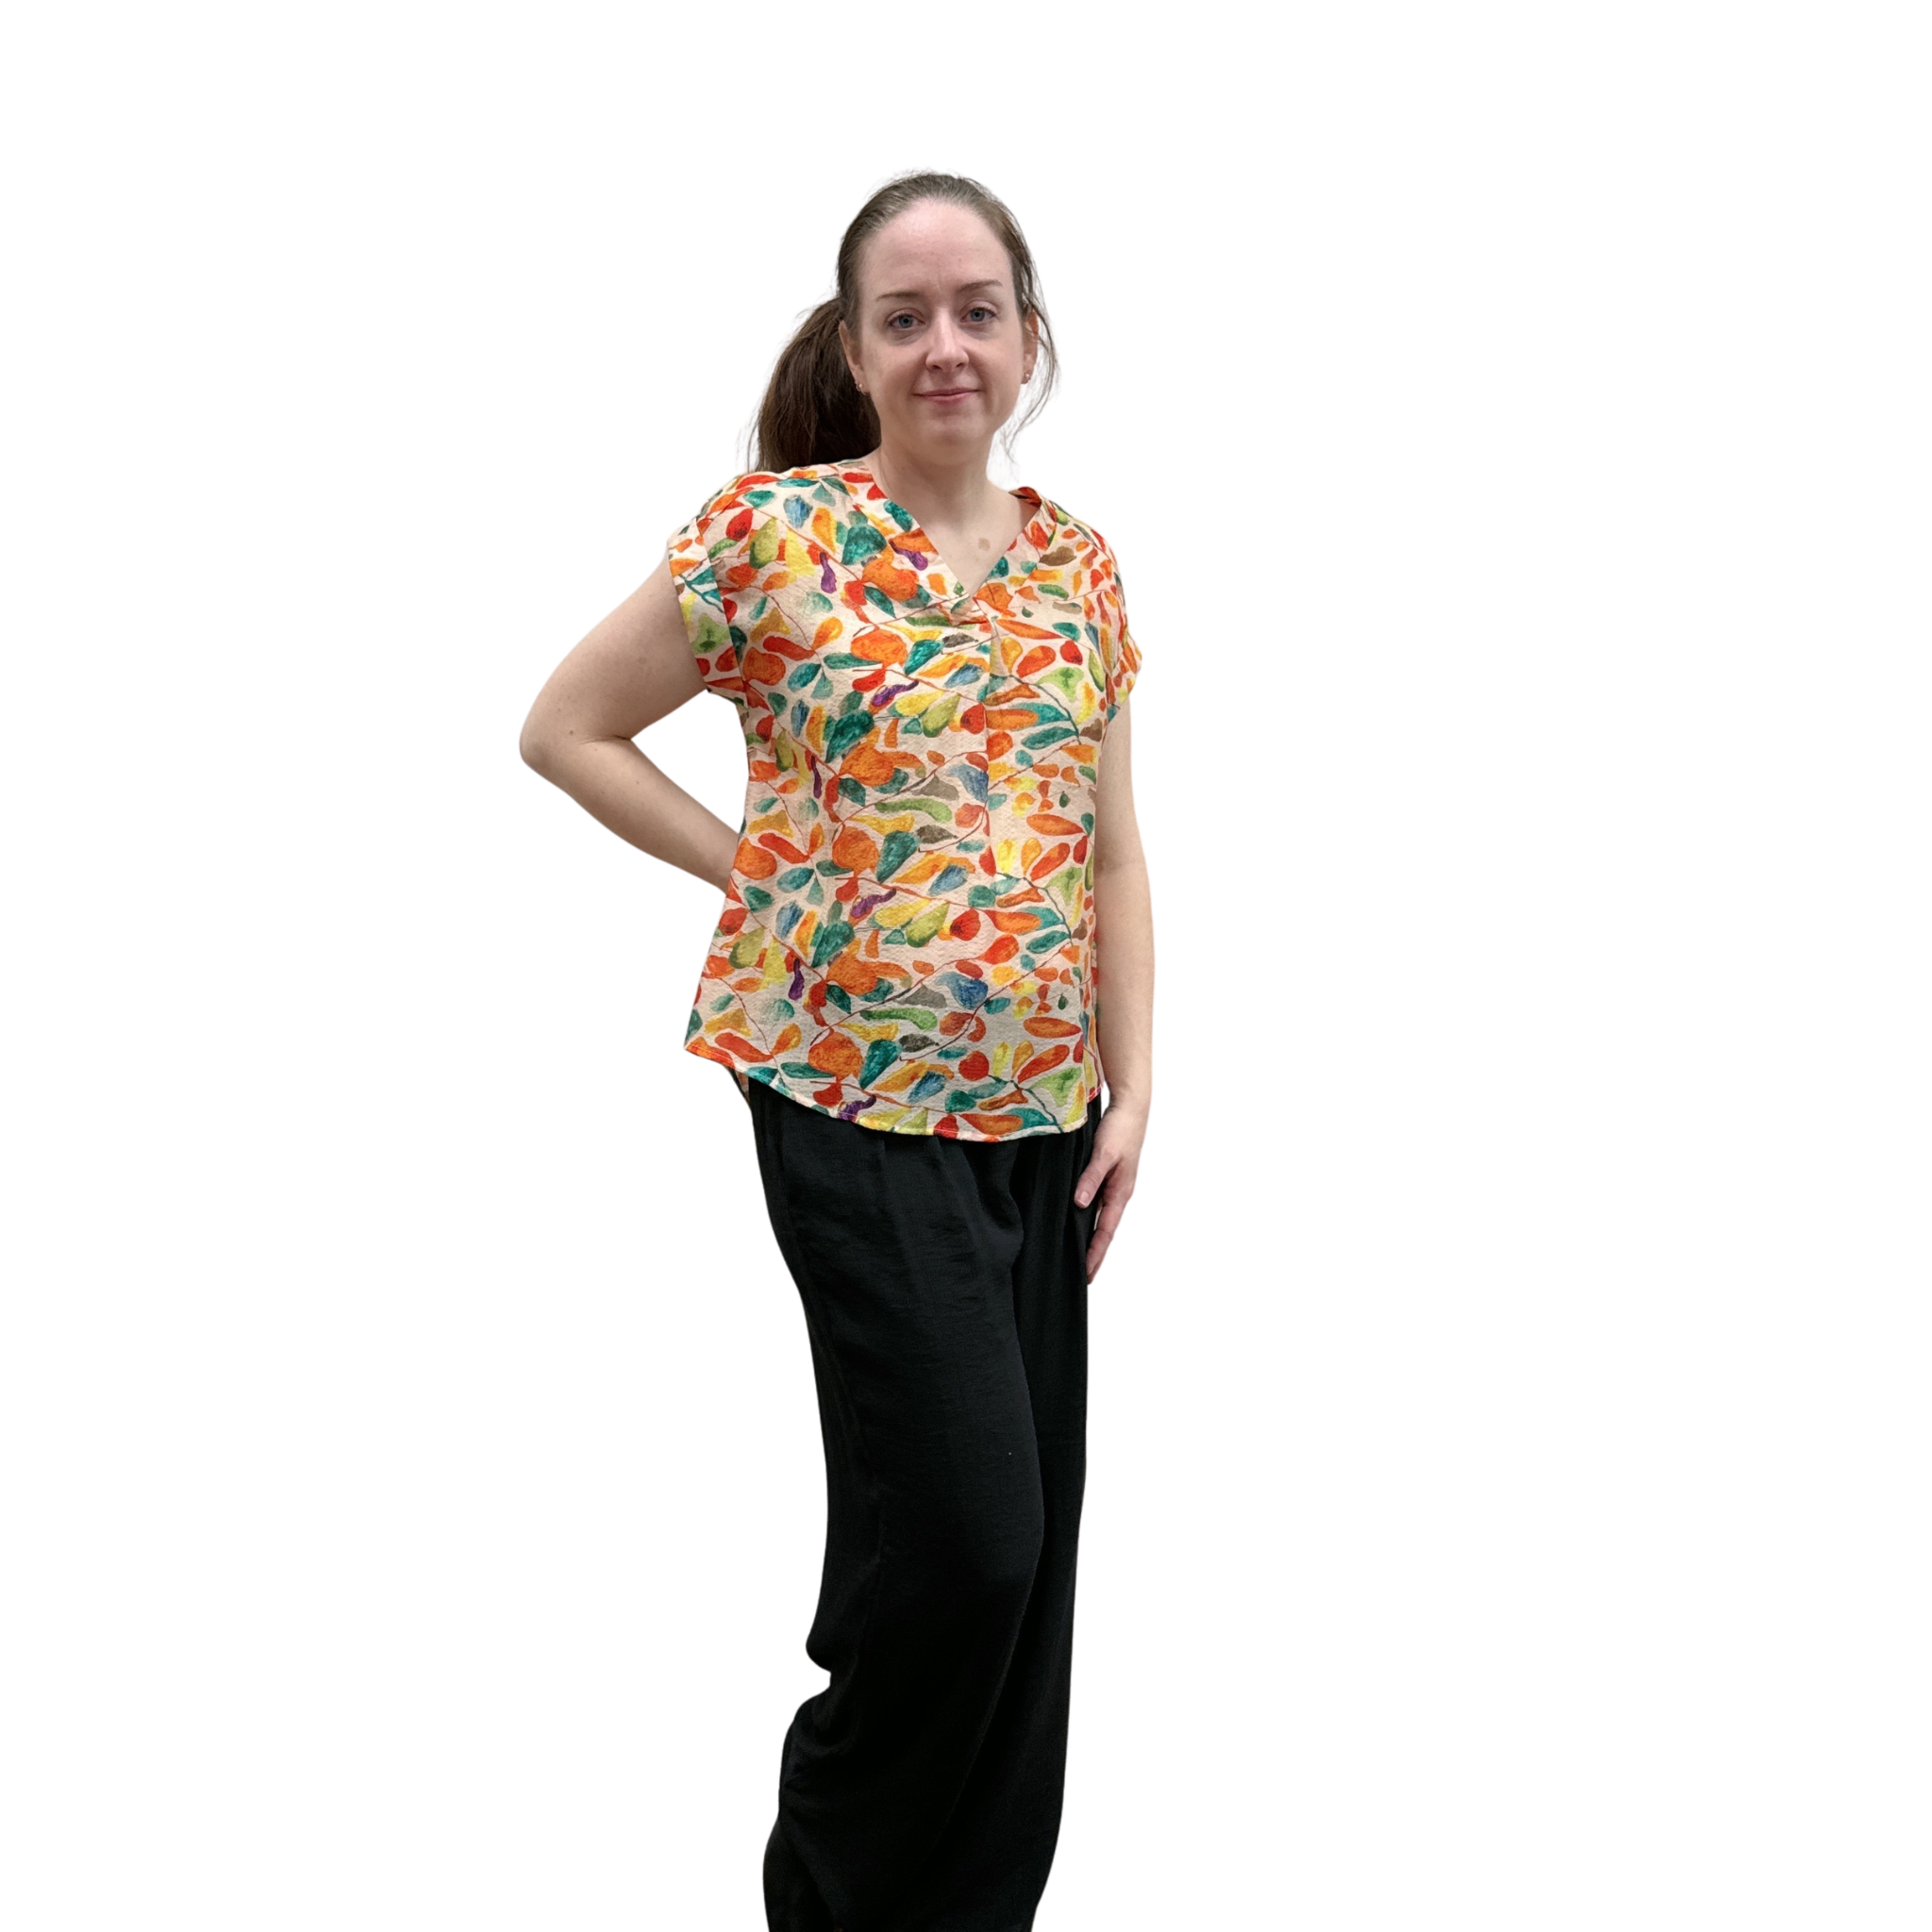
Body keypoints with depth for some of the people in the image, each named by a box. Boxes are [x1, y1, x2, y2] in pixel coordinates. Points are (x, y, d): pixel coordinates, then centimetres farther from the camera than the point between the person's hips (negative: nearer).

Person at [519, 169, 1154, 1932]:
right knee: (963, 1524, -6)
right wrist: (761, 868, -6)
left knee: (1028, 1540, 9)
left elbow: (1114, 854, 11)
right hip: (856, 1102, -5)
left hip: (1038, 1109, 5)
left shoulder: (1079, 566, 8)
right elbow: (568, 729, 0)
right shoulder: (779, 533, -7)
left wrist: (1132, 1094, 6)